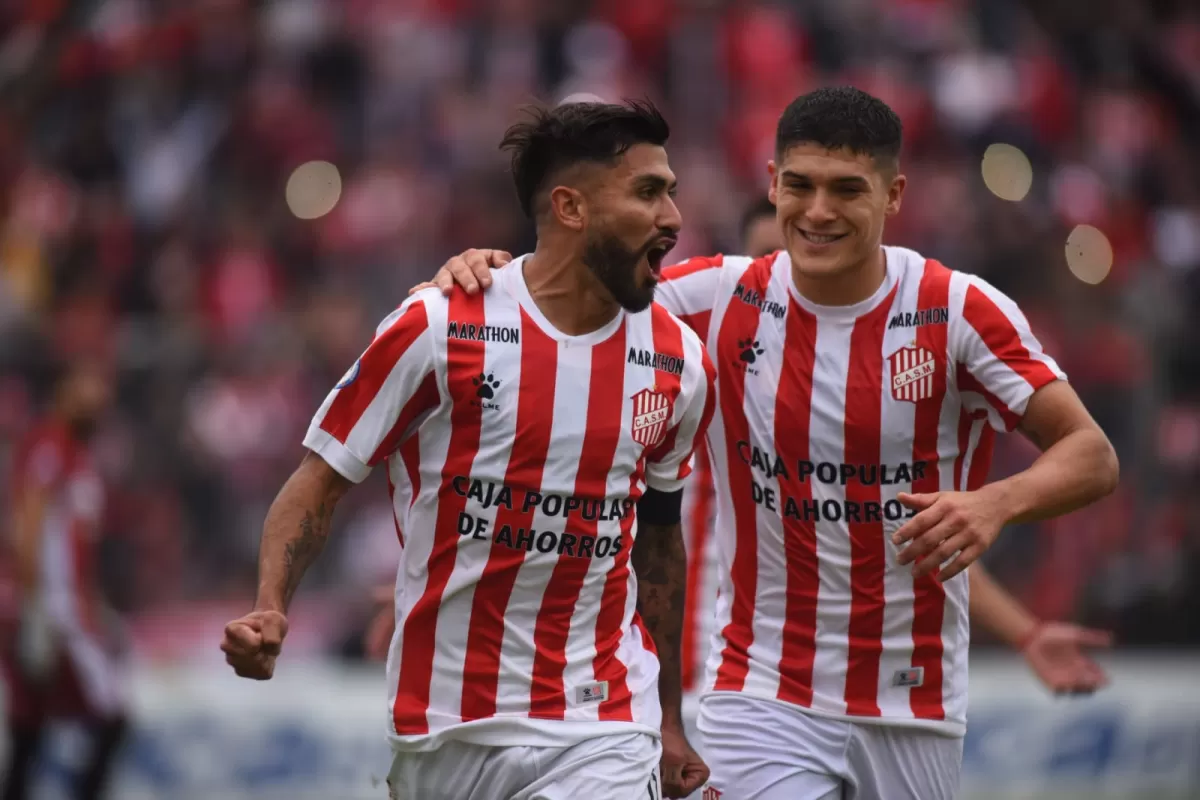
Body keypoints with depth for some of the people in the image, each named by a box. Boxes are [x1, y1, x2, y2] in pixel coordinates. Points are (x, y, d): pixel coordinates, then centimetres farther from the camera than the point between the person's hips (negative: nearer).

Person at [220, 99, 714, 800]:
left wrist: (669, 722, 20)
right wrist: (269, 610, -20)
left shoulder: (681, 364, 3)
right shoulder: (438, 329, -9)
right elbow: (321, 481, -3)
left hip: (599, 736, 1)